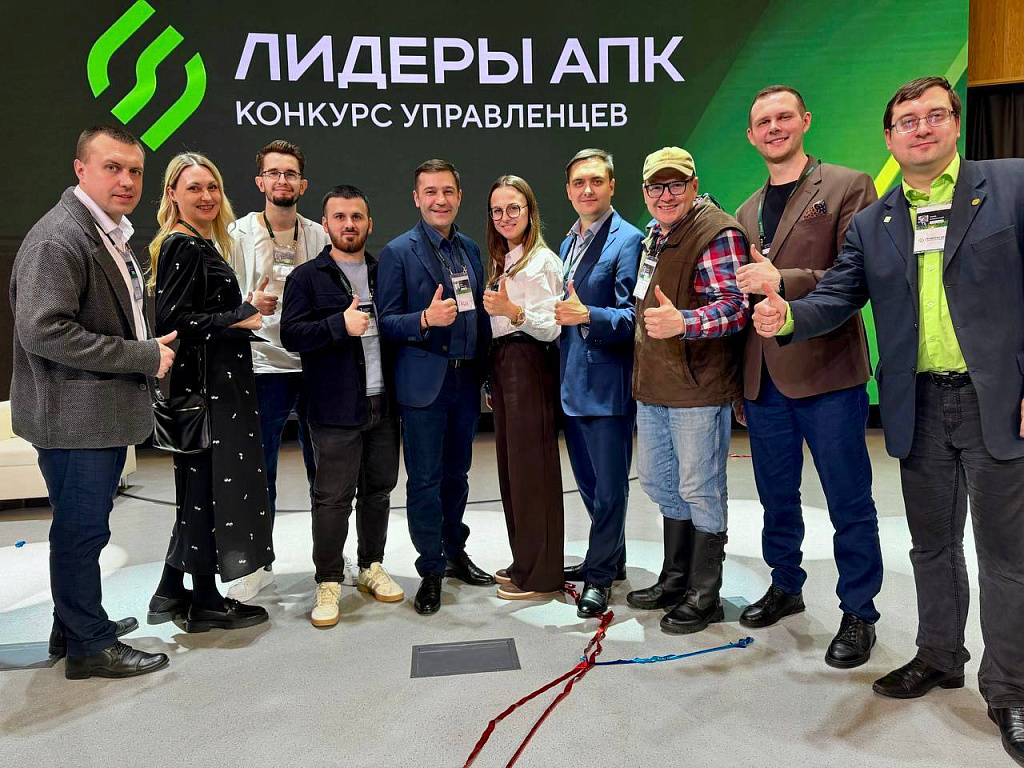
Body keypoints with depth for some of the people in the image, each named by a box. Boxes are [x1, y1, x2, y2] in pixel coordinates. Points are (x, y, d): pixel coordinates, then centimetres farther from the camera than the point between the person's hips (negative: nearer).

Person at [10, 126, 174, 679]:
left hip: (107, 411, 10)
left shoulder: (115, 236, 14)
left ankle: (75, 626, 37)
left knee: (84, 526, 21)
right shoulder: (58, 237, -17)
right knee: (81, 529, 4)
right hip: (75, 416, -10)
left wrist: (151, 347, 9)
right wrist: (144, 356, -22)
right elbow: (43, 330, -25)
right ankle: (90, 646, 19)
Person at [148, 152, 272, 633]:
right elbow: (172, 321, -21)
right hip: (203, 386, -10)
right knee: (208, 487, 0)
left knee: (198, 487, 16)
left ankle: (171, 592, 27)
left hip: (216, 384, 10)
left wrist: (245, 309, 10)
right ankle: (205, 602, 14)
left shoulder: (202, 245, 16)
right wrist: (240, 319, -16)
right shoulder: (181, 247, -14)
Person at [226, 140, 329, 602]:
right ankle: (257, 564, 20)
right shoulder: (238, 234, 1)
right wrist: (250, 305, -22)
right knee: (259, 470, 5)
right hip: (263, 366, -2)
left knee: (323, 468, 11)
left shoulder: (319, 236, 8)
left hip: (315, 366, 2)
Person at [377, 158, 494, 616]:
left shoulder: (470, 249, 12)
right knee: (425, 479, 2)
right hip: (424, 384, -5)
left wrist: (486, 373, 12)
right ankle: (431, 570, 16)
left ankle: (455, 554, 31)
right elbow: (385, 322, -7)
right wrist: (426, 319, -25)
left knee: (456, 473, 16)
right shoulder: (398, 252, -5)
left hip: (466, 380, 5)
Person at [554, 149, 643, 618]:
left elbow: (632, 315, -18)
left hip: (607, 382, -8)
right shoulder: (568, 242, 15)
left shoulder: (627, 240, -11)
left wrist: (588, 315, -31)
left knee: (609, 485, 3)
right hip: (572, 382, 9)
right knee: (587, 481, 18)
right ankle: (608, 559, 35)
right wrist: (557, 314, 7)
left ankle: (600, 575, 18)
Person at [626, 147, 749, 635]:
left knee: (699, 490, 1)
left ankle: (705, 595, 17)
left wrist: (681, 322, -39)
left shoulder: (717, 232, -13)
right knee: (658, 481, 18)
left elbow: (734, 306, -24)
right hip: (652, 384, 10)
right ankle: (675, 581, 35)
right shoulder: (655, 234, 15)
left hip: (698, 385, -9)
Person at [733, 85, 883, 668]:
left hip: (827, 373, -5)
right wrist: (740, 380, 9)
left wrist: (782, 280, -21)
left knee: (849, 503, 5)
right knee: (777, 497, 17)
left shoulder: (848, 187, -2)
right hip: (763, 378, 6)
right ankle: (785, 588, 35)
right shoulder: (748, 212, 16)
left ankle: (858, 614, 21)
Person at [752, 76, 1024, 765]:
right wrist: (788, 315, -20)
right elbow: (837, 296, 3)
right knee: (932, 544, 16)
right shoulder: (872, 224, 10)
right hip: (918, 405, 4)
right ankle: (940, 657, 35)